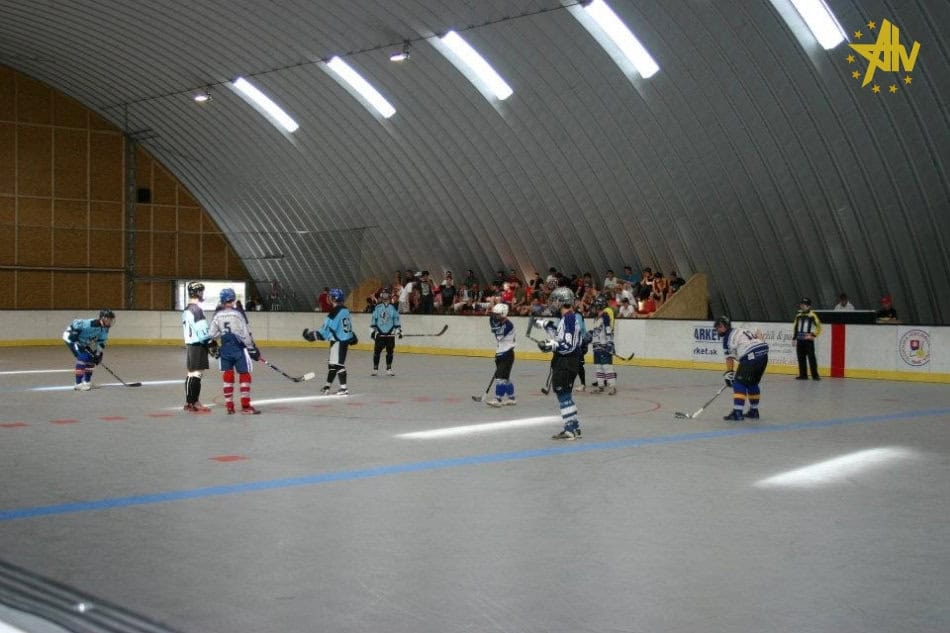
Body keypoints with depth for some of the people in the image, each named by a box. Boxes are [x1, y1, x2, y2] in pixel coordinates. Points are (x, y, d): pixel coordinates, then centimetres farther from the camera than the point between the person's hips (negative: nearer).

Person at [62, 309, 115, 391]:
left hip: (83, 341, 9)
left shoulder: (105, 329, -5)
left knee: (91, 358, 7)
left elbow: (101, 342, 3)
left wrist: (99, 354, -3)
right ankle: (78, 383, -16)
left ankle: (87, 381, 20)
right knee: (82, 357, -20)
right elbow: (75, 323, -32)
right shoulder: (91, 324, -34)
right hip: (70, 337, -9)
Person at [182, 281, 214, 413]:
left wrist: (209, 343, 23)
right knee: (196, 373, -10)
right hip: (197, 346, -10)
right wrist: (211, 343, -14)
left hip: (190, 344, 10)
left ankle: (190, 402, 19)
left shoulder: (187, 309, 16)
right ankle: (193, 403, -11)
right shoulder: (196, 309, -16)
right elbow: (202, 330, -20)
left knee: (191, 373, 13)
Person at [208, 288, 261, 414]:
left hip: (224, 349, 4)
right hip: (238, 348, -4)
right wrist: (252, 349, -5)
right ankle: (245, 406, -1)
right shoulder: (237, 314, -11)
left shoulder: (217, 315, 2)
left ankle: (229, 406, 12)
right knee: (244, 375, 2)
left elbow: (211, 334, 4)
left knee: (228, 376, 11)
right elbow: (245, 334, -13)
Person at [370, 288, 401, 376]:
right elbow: (373, 319, 6)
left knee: (390, 352, 4)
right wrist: (372, 330, 2)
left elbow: (396, 319, 6)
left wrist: (399, 330, 2)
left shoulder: (393, 307, 3)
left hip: (390, 333, 1)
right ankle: (375, 369, 6)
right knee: (377, 351, -2)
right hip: (379, 333, 0)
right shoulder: (377, 307, 3)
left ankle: (389, 369, 12)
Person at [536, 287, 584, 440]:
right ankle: (574, 427, 22)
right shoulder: (566, 318, 13)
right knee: (564, 394, 16)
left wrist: (551, 345, -27)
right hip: (562, 361, 11)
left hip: (566, 362, -11)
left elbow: (569, 346, -24)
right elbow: (560, 338, 21)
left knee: (563, 394, -7)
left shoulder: (570, 319, -19)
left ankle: (571, 429, -4)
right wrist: (548, 326, 16)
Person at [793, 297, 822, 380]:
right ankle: (803, 374, 14)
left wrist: (813, 335, -13)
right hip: (799, 340, 6)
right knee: (801, 358, 7)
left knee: (811, 357, -8)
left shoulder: (812, 315, -6)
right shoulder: (798, 315, 14)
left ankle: (815, 375, -4)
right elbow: (795, 327, 22)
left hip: (808, 340, -6)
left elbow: (818, 326, -7)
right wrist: (794, 338, 19)